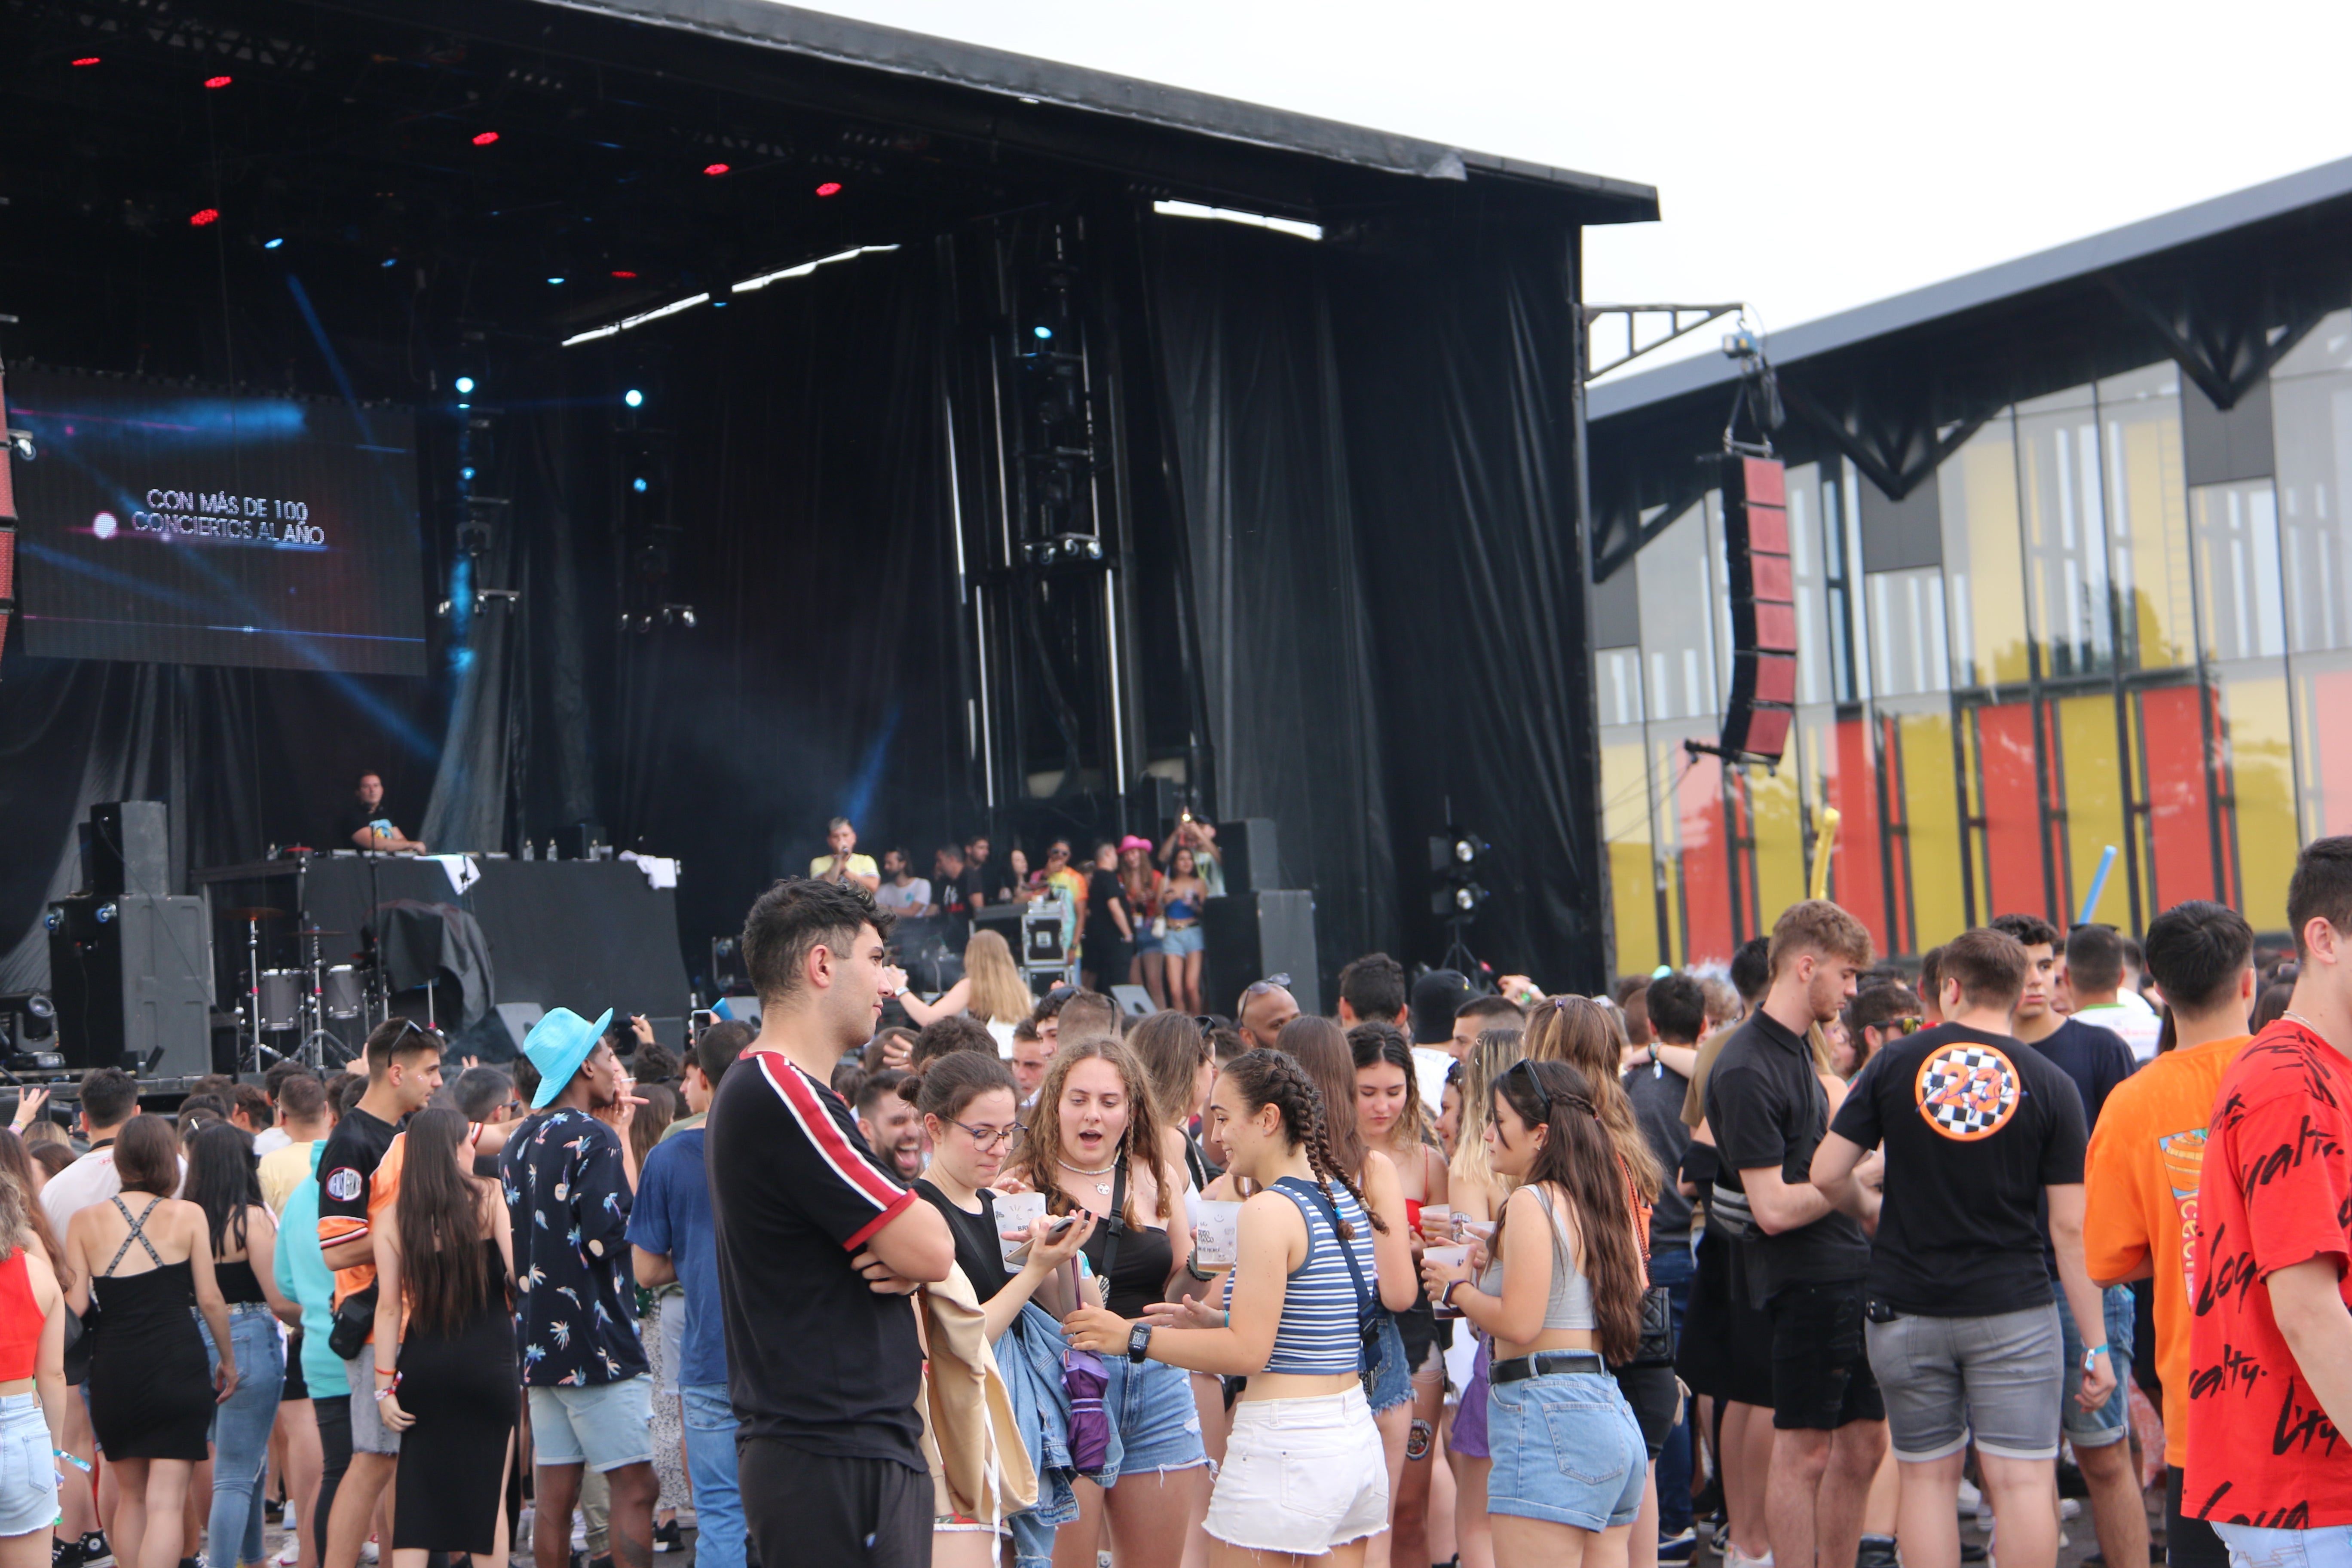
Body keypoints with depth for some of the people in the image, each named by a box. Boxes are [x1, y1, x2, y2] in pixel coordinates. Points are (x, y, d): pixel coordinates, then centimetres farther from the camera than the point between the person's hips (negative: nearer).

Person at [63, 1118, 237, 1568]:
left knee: (130, 1496, 19)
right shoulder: (187, 1215, -1)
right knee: (165, 1501, -3)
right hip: (178, 1362, -2)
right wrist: (228, 1359, 12)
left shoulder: (85, 1221, 3)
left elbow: (75, 1306, -1)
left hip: (112, 1367, 2)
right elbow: (209, 1298, 0)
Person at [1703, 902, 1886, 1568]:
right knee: (1804, 1451, -2)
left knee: (1863, 1445, 13)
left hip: (1848, 1274, 9)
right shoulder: (1747, 1070, -17)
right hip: (1804, 1281, -9)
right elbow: (1774, 1208, -20)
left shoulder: (1797, 1049, 14)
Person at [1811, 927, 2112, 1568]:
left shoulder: (1893, 1064, -1)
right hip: (2012, 1309, -1)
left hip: (1906, 1310, 1)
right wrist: (2096, 1344, -1)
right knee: (2023, 1480, 0)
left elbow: (1827, 1175, -2)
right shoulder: (2048, 1084, -3)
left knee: (1928, 1477, 9)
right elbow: (2071, 1226, -5)